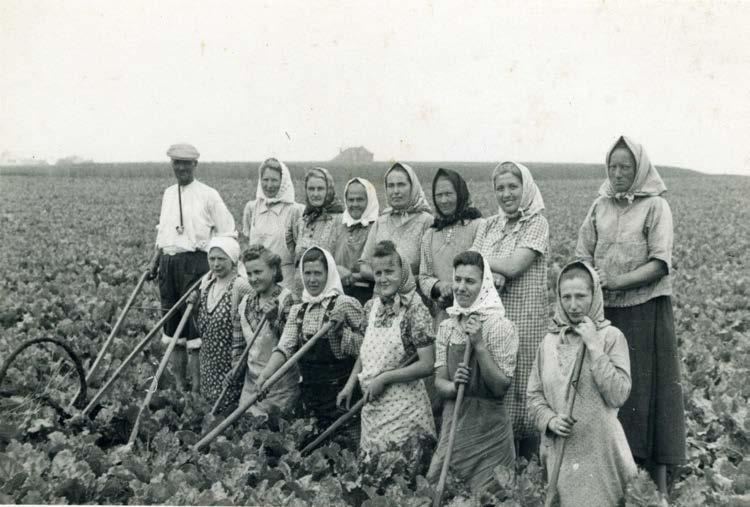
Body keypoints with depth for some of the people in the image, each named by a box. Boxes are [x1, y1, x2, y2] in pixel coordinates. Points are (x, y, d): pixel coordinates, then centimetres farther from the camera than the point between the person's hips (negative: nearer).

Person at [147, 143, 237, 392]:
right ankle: (179, 383, 17)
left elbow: (228, 233, -2)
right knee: (172, 320, 8)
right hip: (168, 263, 6)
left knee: (195, 321, -8)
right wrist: (157, 262, 15)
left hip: (194, 262, -6)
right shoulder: (168, 194, 15)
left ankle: (197, 384, -3)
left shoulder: (208, 195, -3)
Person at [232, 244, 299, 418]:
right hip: (252, 380, 5)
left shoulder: (287, 299, -10)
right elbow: (238, 343, 13)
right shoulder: (245, 303, 8)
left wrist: (274, 319, -24)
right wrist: (236, 367, -1)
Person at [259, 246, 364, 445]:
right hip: (310, 395, 5)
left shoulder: (346, 304, -6)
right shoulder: (297, 310, 9)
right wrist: (265, 375, -18)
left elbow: (363, 350, -7)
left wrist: (341, 329, -21)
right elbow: (284, 347, -3)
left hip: (342, 392, -5)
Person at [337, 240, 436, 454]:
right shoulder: (371, 306, 6)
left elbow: (427, 365, -17)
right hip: (371, 404, 6)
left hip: (402, 405, -6)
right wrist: (349, 386, 10)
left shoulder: (415, 310, -14)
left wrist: (383, 378, -16)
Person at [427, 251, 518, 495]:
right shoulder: (446, 327, 5)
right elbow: (439, 381, 6)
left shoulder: (501, 327, -10)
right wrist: (453, 386, -16)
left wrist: (479, 345, -22)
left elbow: (501, 387, -14)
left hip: (488, 428, -4)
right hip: (453, 422, 5)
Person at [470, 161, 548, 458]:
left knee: (524, 385, -1)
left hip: (526, 317, -5)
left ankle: (530, 464, 11)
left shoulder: (537, 224, -3)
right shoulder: (488, 226, 13)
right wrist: (491, 273, -17)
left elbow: (514, 266, -15)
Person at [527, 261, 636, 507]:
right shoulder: (549, 342, 6)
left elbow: (618, 395, -15)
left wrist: (594, 346, -15)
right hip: (560, 452, 3)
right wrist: (550, 420, -10)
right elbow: (534, 396, 9)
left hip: (600, 449, -3)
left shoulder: (611, 336, -4)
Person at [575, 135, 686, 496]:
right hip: (605, 312, 4)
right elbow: (583, 256, 8)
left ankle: (659, 478, 7)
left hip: (646, 310, -4)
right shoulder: (600, 205, 9)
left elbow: (660, 264, -12)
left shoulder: (655, 206, -4)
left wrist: (616, 282, -21)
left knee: (649, 389, -1)